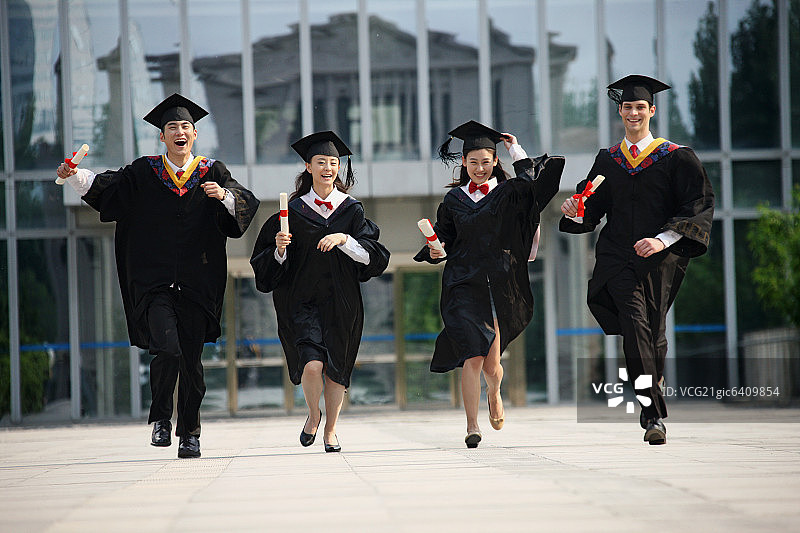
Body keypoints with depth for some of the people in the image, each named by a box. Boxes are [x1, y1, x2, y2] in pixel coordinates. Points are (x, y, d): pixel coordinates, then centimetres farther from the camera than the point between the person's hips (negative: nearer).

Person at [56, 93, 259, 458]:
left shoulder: (212, 172, 8)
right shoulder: (145, 172, 8)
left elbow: (246, 205, 1)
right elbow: (106, 187, 3)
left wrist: (225, 195, -19)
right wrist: (75, 176, -14)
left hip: (197, 283, 1)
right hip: (154, 280, -1)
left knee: (191, 360, 3)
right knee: (167, 349, -19)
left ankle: (189, 432, 17)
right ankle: (160, 418, 2)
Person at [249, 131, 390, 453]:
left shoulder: (351, 211, 5)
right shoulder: (294, 211, 2)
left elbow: (373, 256, -5)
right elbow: (269, 265, 5)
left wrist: (343, 239, -19)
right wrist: (280, 248, -16)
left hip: (341, 302, 1)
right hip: (302, 300, -1)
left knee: (336, 367, 5)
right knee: (312, 364, -17)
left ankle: (331, 429, 24)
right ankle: (314, 415, 12)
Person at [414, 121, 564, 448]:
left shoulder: (508, 193, 6)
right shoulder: (454, 199, 11)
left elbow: (533, 184, -12)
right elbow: (444, 239, 18)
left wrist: (516, 150, -2)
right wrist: (436, 251, -3)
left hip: (501, 286, 0)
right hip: (463, 286, 0)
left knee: (491, 364, 6)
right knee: (472, 358, -15)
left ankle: (494, 396, 41)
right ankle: (472, 427, -11)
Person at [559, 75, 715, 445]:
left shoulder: (676, 158, 4)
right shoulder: (607, 161, 16)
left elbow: (698, 206, -3)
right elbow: (593, 209, 18)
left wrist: (663, 240, -15)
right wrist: (575, 210, -7)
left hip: (659, 259, -1)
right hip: (617, 257, 1)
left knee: (651, 330, 0)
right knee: (635, 323, -18)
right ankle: (654, 415, -22)